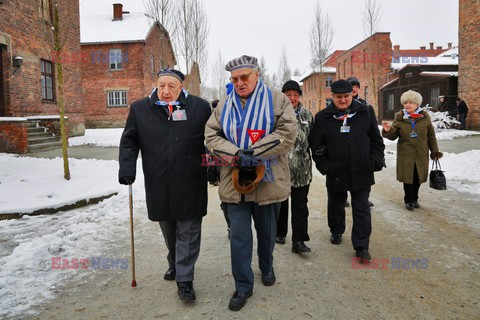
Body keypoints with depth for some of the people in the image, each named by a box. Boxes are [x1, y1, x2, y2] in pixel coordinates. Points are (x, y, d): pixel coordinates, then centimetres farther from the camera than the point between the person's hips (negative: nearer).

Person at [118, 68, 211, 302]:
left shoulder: (200, 107, 0)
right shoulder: (140, 109, 5)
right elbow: (129, 141, 9)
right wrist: (127, 167, -2)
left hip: (190, 184, -2)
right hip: (158, 184, 2)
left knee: (188, 233, 3)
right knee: (168, 230, 18)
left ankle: (185, 279, 15)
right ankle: (174, 264, 42)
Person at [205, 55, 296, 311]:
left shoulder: (277, 100, -2)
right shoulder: (224, 105, 8)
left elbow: (287, 133, -13)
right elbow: (211, 135, -1)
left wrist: (253, 154, -20)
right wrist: (237, 156, -18)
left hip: (268, 181, -1)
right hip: (235, 182, 2)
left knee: (267, 231, 18)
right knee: (238, 236, 4)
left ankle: (266, 268, 45)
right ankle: (243, 286, 20)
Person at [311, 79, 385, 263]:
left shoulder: (366, 113, 1)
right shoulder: (323, 117, -1)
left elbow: (376, 140, 7)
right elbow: (317, 146, 1)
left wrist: (375, 161, -2)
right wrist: (324, 166, -5)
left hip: (361, 172, 0)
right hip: (335, 173, 1)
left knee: (361, 209, 4)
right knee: (336, 205, 18)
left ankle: (361, 246, 12)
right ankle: (336, 231, 43)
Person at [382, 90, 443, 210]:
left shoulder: (424, 116, 0)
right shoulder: (399, 117, -2)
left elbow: (431, 135, 7)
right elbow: (394, 135, -1)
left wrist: (434, 150, 7)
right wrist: (388, 131, -23)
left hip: (421, 154, 1)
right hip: (405, 153, -1)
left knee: (418, 177, 9)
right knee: (408, 177, 3)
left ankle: (415, 198, 27)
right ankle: (409, 200, 18)